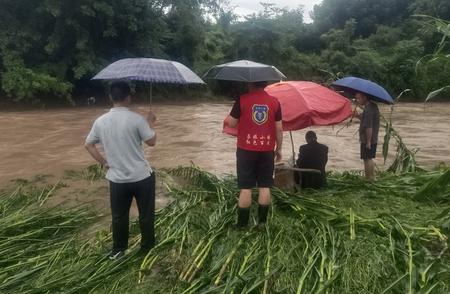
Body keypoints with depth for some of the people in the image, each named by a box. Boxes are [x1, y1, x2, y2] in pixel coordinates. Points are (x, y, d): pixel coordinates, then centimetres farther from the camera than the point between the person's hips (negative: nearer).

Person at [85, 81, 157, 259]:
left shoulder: (100, 121, -3)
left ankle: (118, 250, 32)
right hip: (142, 176, -3)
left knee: (119, 216, 18)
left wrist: (104, 162, 10)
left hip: (117, 178, 3)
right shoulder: (136, 119, -16)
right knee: (146, 214, 15)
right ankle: (147, 247, 29)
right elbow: (151, 142, -7)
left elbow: (88, 145, 7)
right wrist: (150, 123, 8)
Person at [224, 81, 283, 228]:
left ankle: (242, 224, 10)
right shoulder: (274, 102, 0)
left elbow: (232, 123, -1)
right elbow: (279, 129, 3)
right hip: (267, 151, 2)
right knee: (265, 186, 9)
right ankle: (262, 221, 16)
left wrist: (228, 118, 20)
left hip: (246, 150, -2)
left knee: (245, 187, 3)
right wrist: (279, 149, 13)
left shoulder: (242, 100, -7)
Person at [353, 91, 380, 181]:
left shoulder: (368, 109, -21)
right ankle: (372, 178, 28)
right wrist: (358, 116, 4)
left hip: (367, 140, -10)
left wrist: (368, 141, -23)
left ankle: (369, 179, 6)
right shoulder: (373, 106, 11)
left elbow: (369, 127, -24)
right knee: (369, 159, 19)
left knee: (367, 159, -1)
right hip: (373, 139, 10)